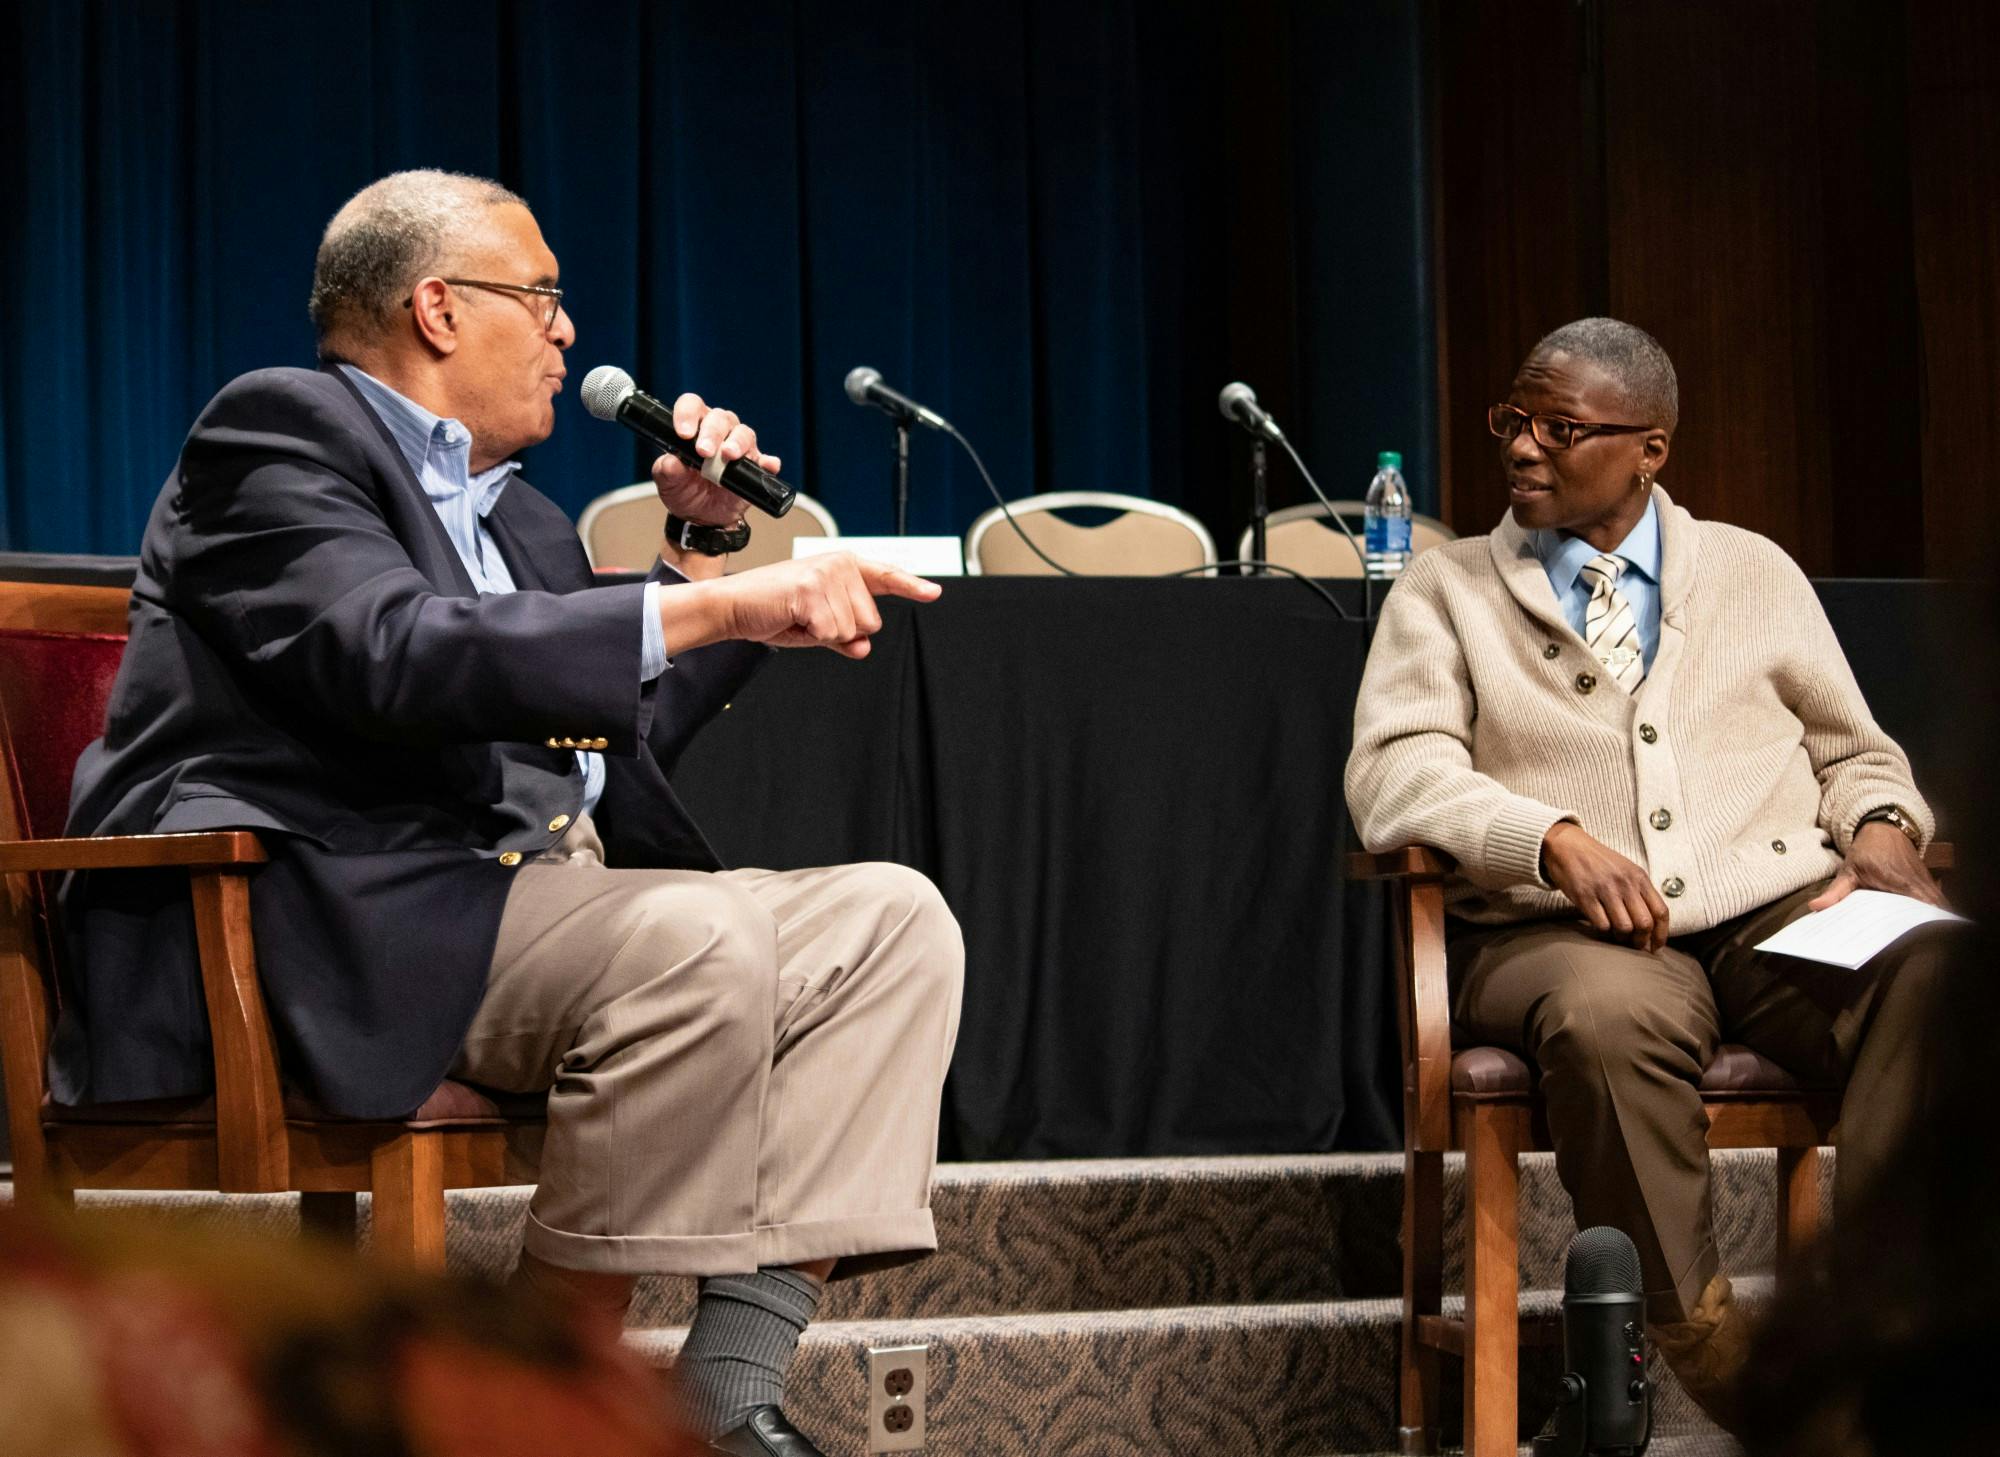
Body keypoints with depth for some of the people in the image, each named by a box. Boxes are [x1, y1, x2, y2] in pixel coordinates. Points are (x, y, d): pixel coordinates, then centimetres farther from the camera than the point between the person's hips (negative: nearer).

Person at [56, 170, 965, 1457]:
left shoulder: (518, 519, 27)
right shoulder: (278, 426, -1)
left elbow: (621, 743, 32)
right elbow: (395, 653, -20)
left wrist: (705, 549, 23)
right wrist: (716, 609, -26)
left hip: (537, 892, 10)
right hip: (332, 916, -10)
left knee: (892, 920, -4)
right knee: (699, 941, -31)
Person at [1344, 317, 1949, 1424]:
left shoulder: (1758, 575, 21)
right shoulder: (1445, 592, 14)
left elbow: (1855, 755, 25)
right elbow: (1394, 771, -1)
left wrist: (1881, 827, 0)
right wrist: (1557, 840, -19)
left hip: (1784, 916, 2)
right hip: (1560, 932, -2)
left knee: (1935, 969, -33)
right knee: (1610, 1015, -40)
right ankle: (1704, 1364, -31)